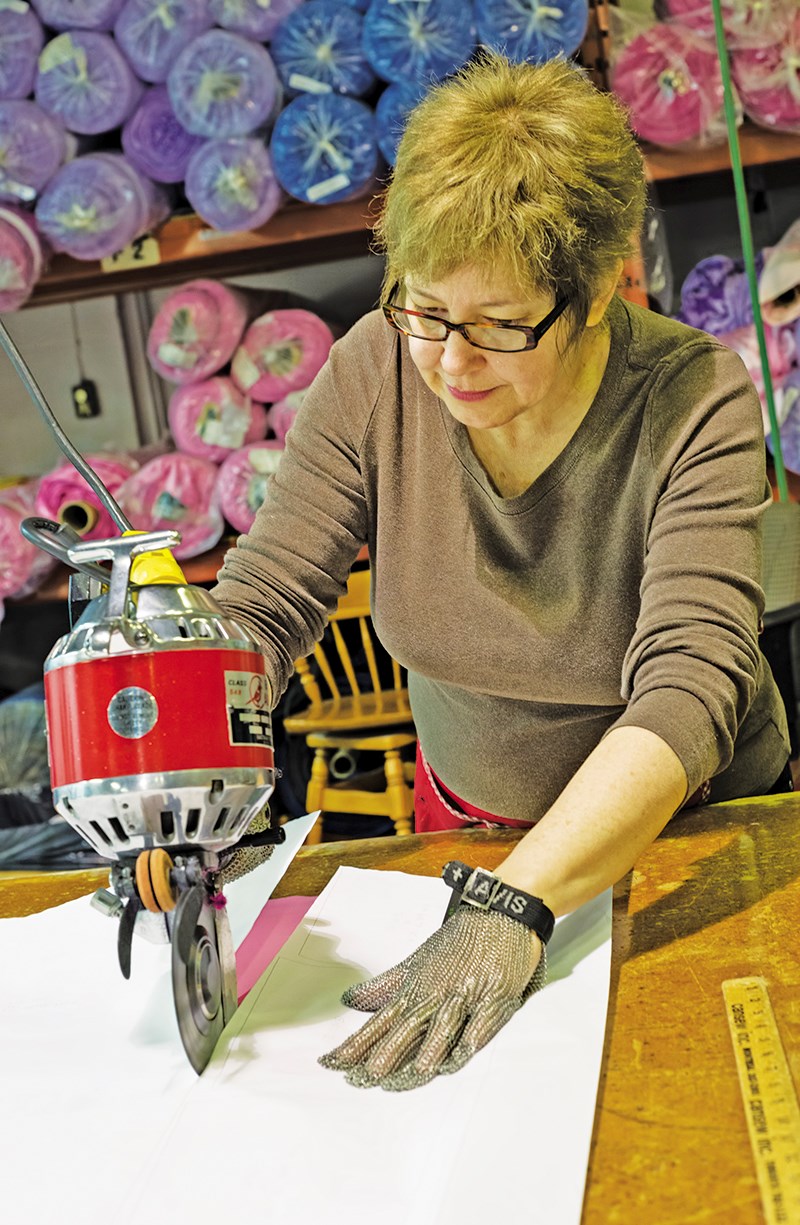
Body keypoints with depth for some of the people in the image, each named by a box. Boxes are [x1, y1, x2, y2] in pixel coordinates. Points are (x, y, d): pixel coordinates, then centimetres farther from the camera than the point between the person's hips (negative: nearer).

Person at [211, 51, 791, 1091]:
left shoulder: (697, 403, -22)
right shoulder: (377, 371, -14)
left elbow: (687, 692, -31)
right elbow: (261, 605, -13)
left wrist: (512, 909, -42)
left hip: (683, 823, 0)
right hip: (467, 813, 1)